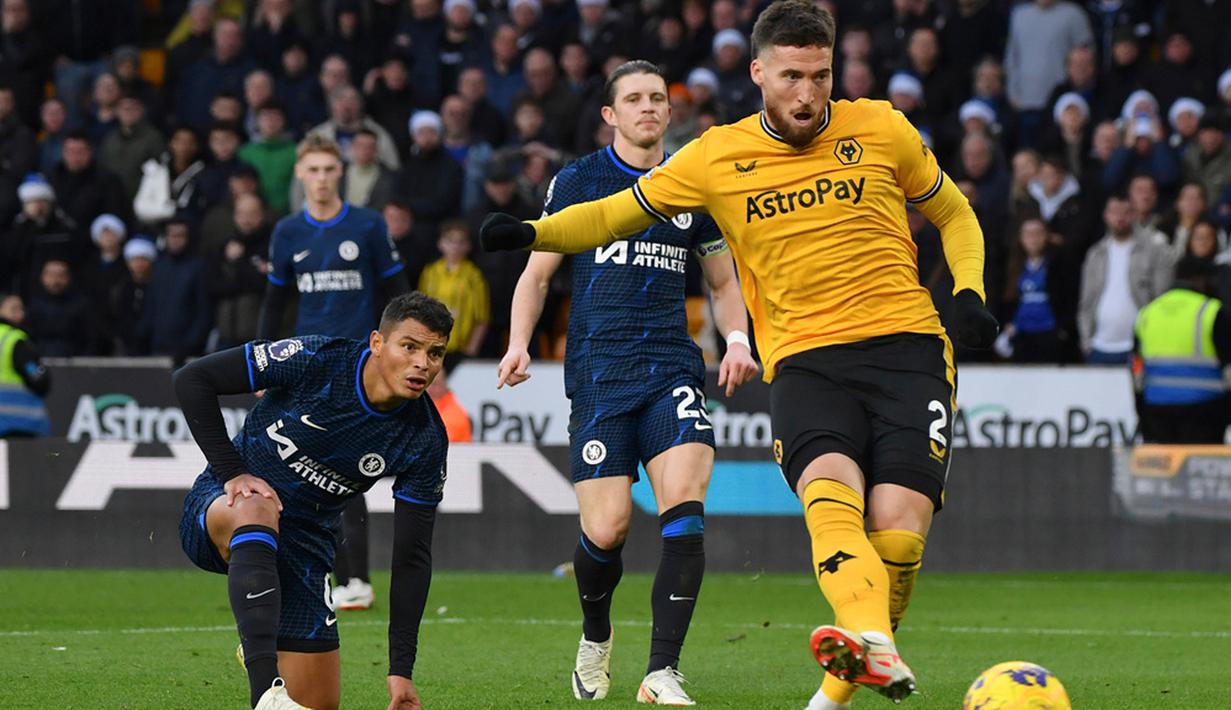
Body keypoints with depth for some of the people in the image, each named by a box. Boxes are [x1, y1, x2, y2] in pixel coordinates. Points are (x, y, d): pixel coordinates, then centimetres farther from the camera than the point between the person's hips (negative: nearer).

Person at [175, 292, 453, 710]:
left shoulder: (425, 441, -10)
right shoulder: (315, 361, -20)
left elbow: (412, 557, -5)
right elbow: (192, 380, -14)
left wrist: (401, 670, -9)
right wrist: (231, 472, -22)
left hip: (303, 544, 4)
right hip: (220, 509, -4)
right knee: (255, 512, -42)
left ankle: (261, 648, 37)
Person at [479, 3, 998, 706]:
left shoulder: (882, 130, 8)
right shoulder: (716, 159, 8)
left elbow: (954, 214, 23)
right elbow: (616, 214, 18)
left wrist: (969, 293, 6)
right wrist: (531, 233, 2)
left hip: (906, 348, 0)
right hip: (804, 359, 0)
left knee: (899, 536, -17)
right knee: (830, 497, -30)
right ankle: (874, 648, -54)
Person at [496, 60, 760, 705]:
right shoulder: (577, 182, 7)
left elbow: (723, 282, 23)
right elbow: (537, 273, 12)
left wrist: (738, 339, 4)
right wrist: (519, 344, -4)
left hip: (673, 368, 1)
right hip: (599, 373, -1)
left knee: (684, 503, -21)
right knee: (605, 529, -9)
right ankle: (595, 637, 24)